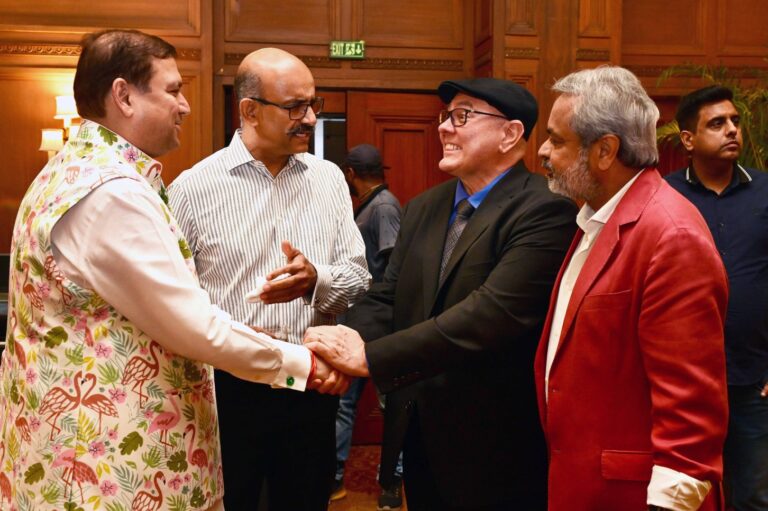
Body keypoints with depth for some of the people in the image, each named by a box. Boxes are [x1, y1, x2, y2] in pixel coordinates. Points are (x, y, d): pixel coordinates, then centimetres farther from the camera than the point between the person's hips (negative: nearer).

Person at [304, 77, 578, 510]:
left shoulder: (545, 211, -17)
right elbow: (387, 298, 5)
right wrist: (345, 348, -17)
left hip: (492, 452, -6)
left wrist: (369, 356, -28)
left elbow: (492, 313, -27)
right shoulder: (424, 209, 9)